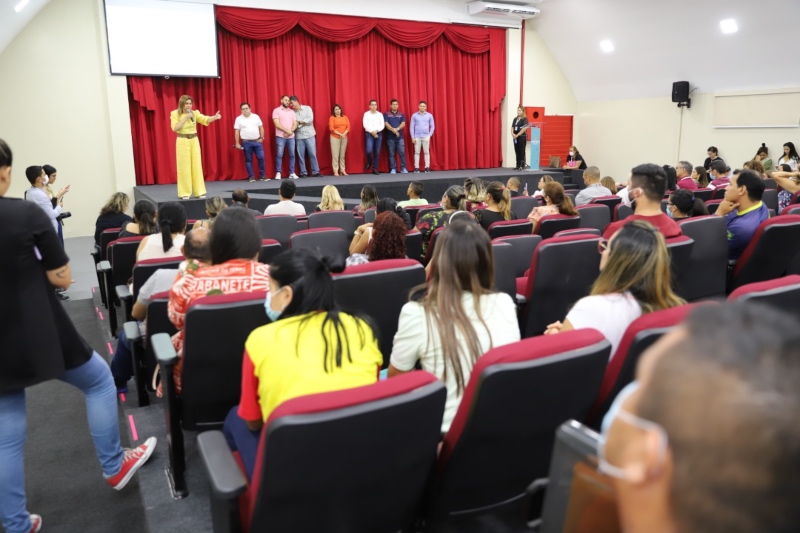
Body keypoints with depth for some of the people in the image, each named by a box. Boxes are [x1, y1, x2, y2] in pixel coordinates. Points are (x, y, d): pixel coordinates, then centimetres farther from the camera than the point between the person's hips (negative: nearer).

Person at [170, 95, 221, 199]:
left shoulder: (195, 113, 4)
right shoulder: (175, 114, -4)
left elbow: (205, 120, -10)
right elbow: (175, 128, -14)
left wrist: (215, 117, -30)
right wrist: (185, 117, -17)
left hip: (194, 141, 3)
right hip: (182, 141, -3)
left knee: (197, 166, 4)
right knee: (184, 167, -2)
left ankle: (199, 191, 10)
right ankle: (184, 193, 3)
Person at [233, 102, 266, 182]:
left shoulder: (256, 117, 6)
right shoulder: (239, 119, 0)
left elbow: (261, 128, 10)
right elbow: (236, 132, 0)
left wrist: (262, 138, 0)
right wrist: (237, 143, -4)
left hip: (257, 141, 1)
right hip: (246, 143, -1)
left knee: (261, 158, -3)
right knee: (248, 160, 3)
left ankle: (263, 175, 6)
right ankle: (251, 176, 10)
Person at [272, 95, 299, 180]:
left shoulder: (292, 111, 14)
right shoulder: (276, 110, 0)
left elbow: (295, 124, 6)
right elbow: (277, 124, -10)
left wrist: (290, 131, -12)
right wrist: (287, 131, -14)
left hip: (291, 137, 4)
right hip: (280, 137, -4)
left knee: (292, 155, 3)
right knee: (279, 155, -5)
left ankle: (292, 173, 8)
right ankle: (278, 173, -2)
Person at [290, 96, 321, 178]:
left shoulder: (307, 108, 3)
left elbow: (310, 119, -10)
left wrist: (299, 122, -7)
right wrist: (304, 122, -10)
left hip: (309, 135, -1)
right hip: (299, 136, 1)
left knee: (312, 154, -1)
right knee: (301, 155, 2)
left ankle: (315, 172, 4)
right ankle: (303, 173, 9)